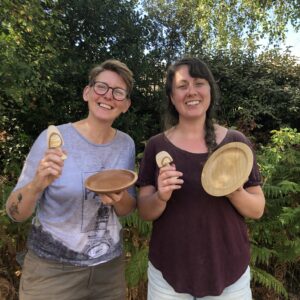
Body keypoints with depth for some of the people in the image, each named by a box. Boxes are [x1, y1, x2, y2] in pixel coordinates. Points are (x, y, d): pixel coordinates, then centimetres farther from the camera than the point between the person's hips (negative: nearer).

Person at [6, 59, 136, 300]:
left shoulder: (126, 144, -6)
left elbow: (128, 209, 2)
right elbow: (15, 213, -12)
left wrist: (120, 199, -20)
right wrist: (37, 185, -32)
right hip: (51, 271, -3)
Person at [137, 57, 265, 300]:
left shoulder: (236, 142, -6)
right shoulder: (156, 145, -6)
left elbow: (257, 210, -3)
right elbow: (145, 212, -4)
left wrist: (234, 191, -22)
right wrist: (161, 197, -24)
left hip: (229, 273, 1)